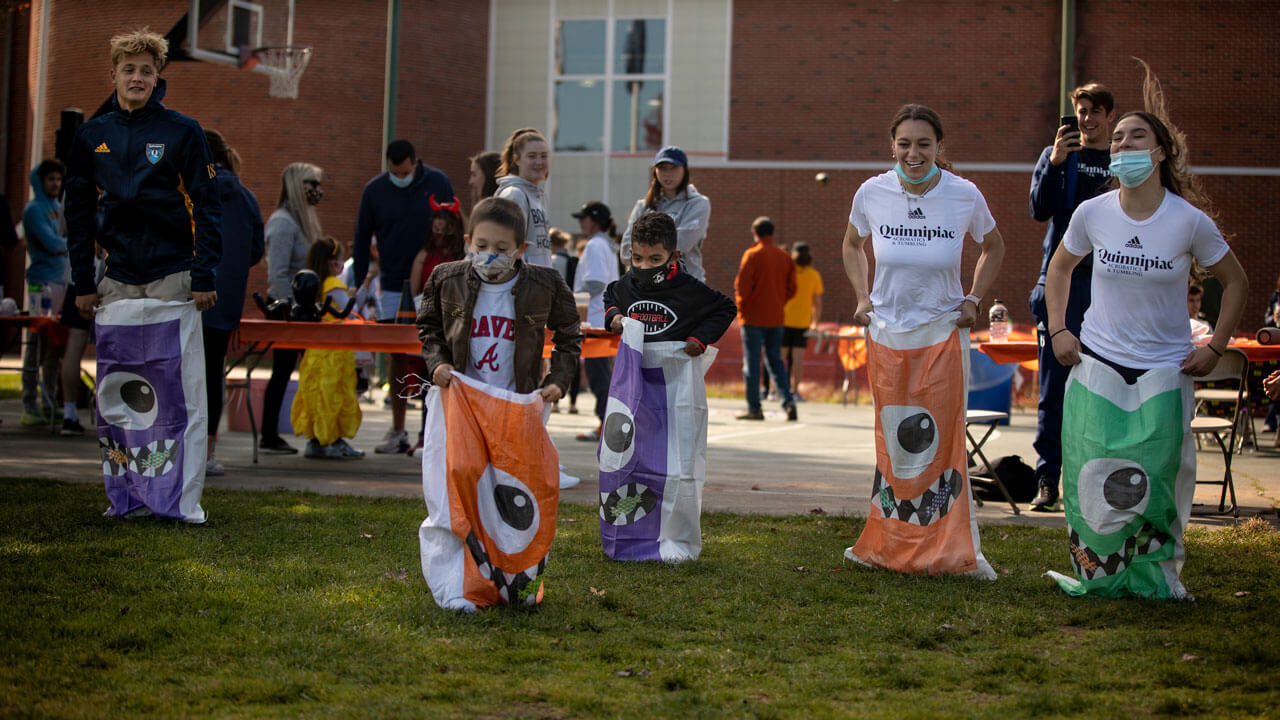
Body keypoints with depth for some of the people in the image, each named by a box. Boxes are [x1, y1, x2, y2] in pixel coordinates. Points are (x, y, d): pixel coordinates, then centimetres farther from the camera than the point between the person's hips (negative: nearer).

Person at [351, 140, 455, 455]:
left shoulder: (437, 183, -1)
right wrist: (359, 285, 3)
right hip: (393, 286, 1)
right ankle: (398, 431, 9)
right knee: (398, 357, 3)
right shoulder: (374, 190, 1)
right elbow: (362, 239, 8)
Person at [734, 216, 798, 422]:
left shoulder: (752, 255, -10)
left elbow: (742, 284, -13)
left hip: (753, 317, -5)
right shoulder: (784, 257, 7)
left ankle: (754, 408, 1)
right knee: (775, 361, 13)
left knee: (752, 363, 1)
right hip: (776, 318, 5)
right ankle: (788, 401, -1)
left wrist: (741, 306, 2)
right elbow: (791, 288, 7)